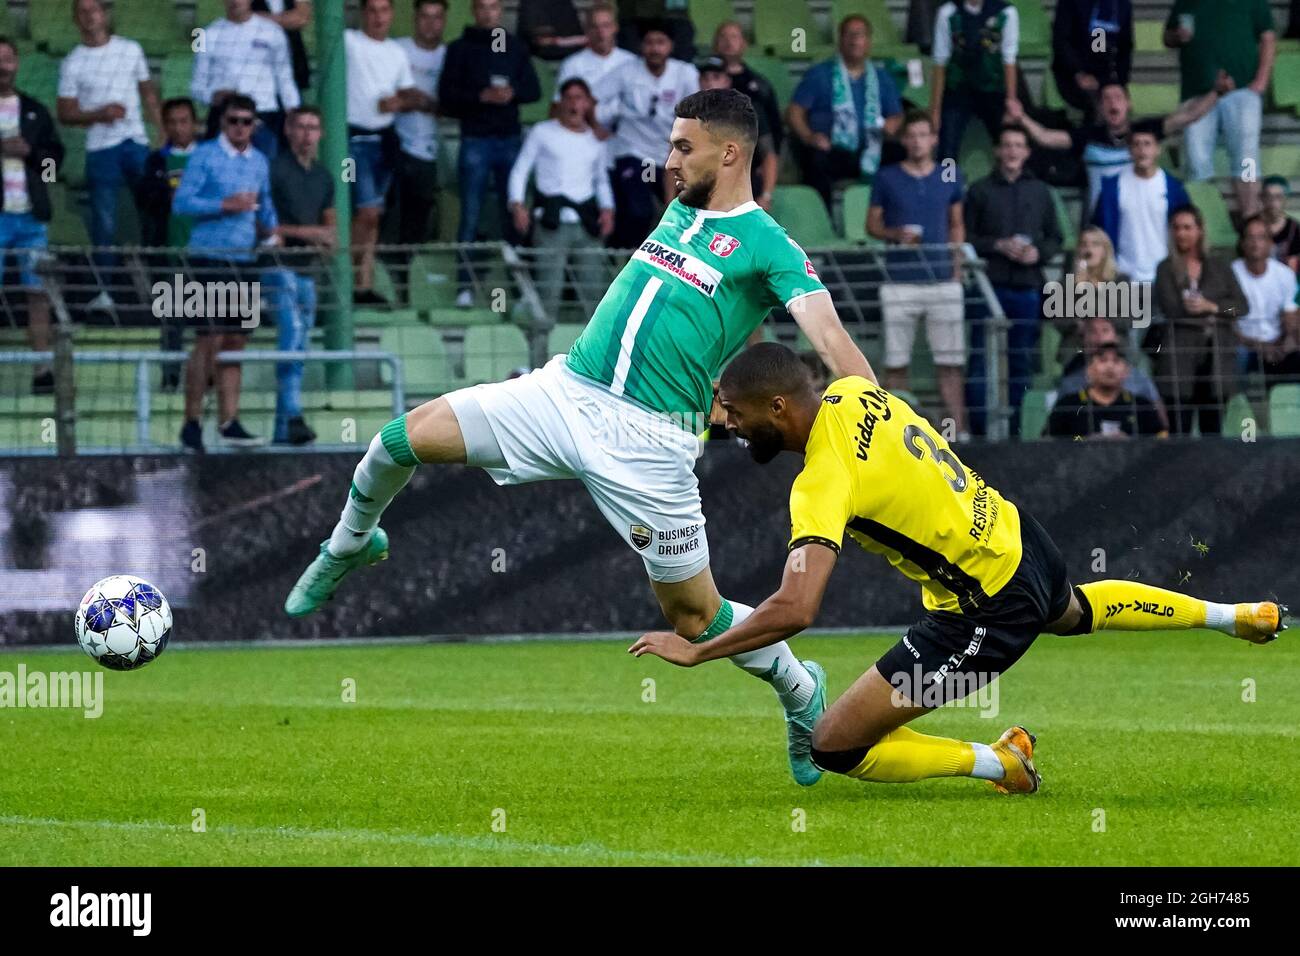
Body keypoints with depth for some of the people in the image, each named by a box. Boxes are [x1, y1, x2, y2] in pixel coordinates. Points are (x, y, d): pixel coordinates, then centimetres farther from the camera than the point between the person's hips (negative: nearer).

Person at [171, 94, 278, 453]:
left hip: (243, 261, 6)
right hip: (209, 258, -6)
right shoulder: (204, 155, -3)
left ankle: (228, 421, 9)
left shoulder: (259, 161, 15)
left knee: (236, 340, 5)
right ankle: (192, 422, -4)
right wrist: (226, 205, -15)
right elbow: (181, 202, -9)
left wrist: (272, 229, 9)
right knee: (209, 340, -10)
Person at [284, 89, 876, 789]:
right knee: (405, 438, -3)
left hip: (648, 438, -6)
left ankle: (801, 690, 27)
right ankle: (350, 546, 28)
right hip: (564, 391, 6)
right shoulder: (678, 212, 15)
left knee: (694, 615, -1)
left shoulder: (767, 245, -6)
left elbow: (828, 335, -19)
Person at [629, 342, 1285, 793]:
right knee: (1076, 613, 46)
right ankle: (1230, 616, 59)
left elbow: (794, 610, -38)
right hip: (1018, 538, 9)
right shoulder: (854, 392, -6)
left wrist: (696, 651, -28)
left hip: (986, 615, -9)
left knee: (833, 748, -9)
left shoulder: (824, 482, -29)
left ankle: (995, 764, 4)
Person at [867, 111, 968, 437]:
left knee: (950, 361, -2)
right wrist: (895, 234, -12)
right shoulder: (887, 178, 4)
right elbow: (872, 224, 9)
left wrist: (957, 269, 8)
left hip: (942, 280, 1)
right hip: (899, 283, -1)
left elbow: (957, 225, 17)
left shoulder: (950, 177, 9)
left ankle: (959, 430, -2)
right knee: (895, 362, 0)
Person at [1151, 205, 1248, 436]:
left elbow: (1242, 306, 7)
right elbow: (1170, 308, -6)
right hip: (1180, 355, -3)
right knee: (1179, 429, -7)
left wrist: (1211, 306, -9)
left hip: (1218, 356, 3)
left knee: (1213, 429, 4)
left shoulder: (1220, 268, 15)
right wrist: (1218, 311, -2)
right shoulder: (1166, 269, 7)